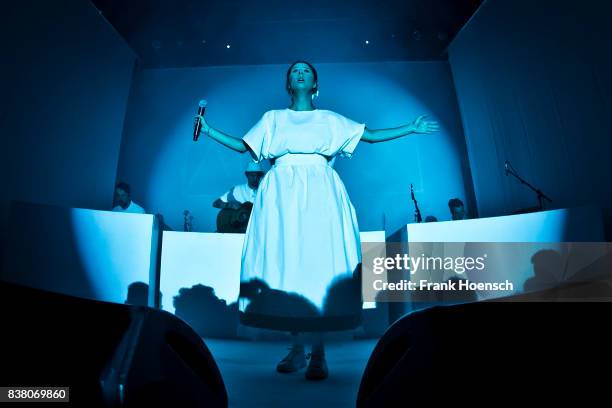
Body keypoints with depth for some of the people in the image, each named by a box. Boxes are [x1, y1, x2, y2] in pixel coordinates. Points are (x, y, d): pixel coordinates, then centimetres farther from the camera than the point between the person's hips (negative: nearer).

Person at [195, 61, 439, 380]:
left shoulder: (330, 120, 20)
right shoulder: (273, 118, 22)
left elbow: (372, 135, 18)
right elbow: (243, 146, 21)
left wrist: (412, 128, 16)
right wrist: (208, 130, 15)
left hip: (319, 192, -1)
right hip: (282, 192, 1)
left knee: (320, 262, -11)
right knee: (284, 260, -7)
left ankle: (318, 353, -6)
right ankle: (297, 348, 3)